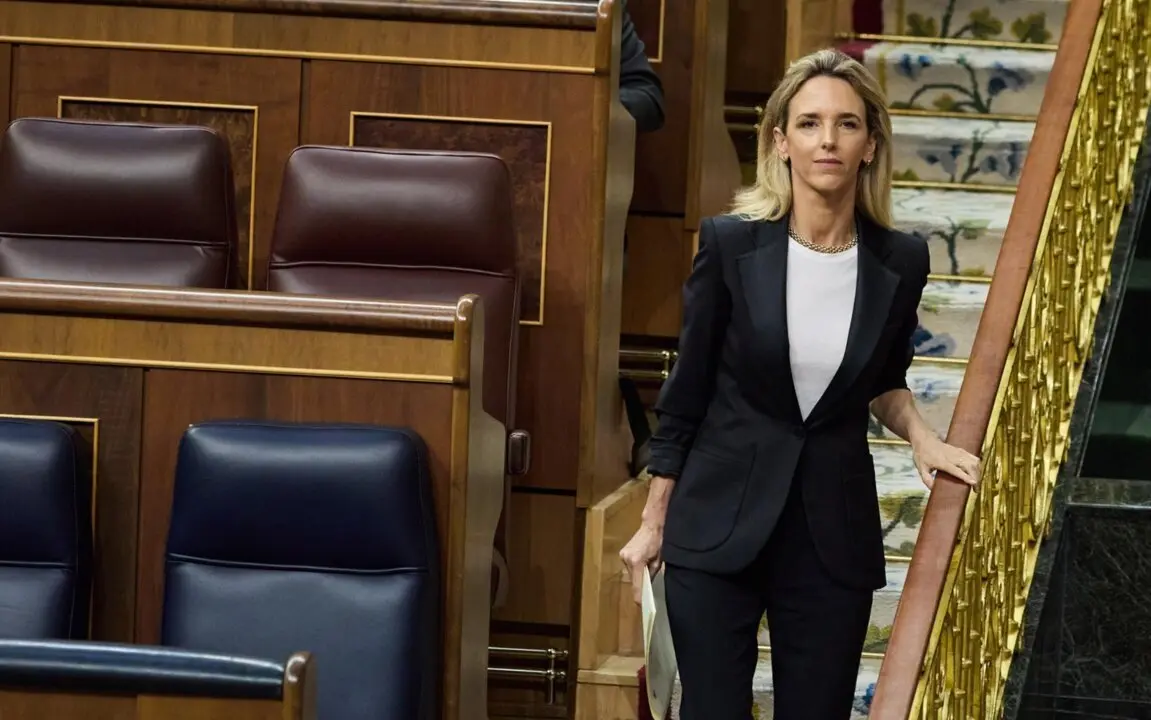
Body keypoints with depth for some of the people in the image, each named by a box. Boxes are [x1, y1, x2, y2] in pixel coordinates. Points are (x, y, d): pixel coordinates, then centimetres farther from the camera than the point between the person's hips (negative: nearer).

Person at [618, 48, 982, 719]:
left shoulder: (900, 261, -2)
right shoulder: (731, 243, -9)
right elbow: (687, 392, -1)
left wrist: (920, 435, -4)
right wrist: (654, 522, 3)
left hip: (834, 532, 2)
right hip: (719, 524, -2)